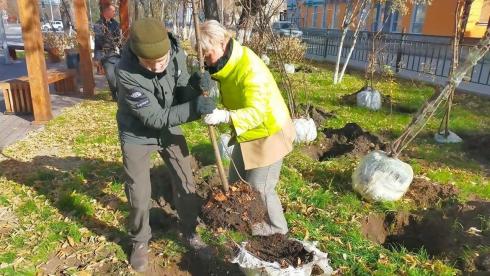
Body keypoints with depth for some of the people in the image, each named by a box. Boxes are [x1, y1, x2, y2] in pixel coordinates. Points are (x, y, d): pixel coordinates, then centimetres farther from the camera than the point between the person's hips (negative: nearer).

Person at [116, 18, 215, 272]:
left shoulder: (177, 54, -20)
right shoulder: (126, 73, -34)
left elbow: (181, 95, -9)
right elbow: (154, 118, -30)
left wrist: (194, 86, -30)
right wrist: (193, 108, -38)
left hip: (169, 128, 4)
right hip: (137, 134, -4)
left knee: (185, 183, 10)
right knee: (138, 195, 6)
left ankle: (190, 232, 33)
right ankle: (140, 241, 33)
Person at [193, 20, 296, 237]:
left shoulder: (250, 69, -31)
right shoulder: (229, 62, -2)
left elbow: (256, 111, -41)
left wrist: (225, 117, -55)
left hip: (268, 134, -9)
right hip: (247, 134, 9)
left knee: (259, 187, 2)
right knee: (236, 180, 19)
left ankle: (276, 226, 29)